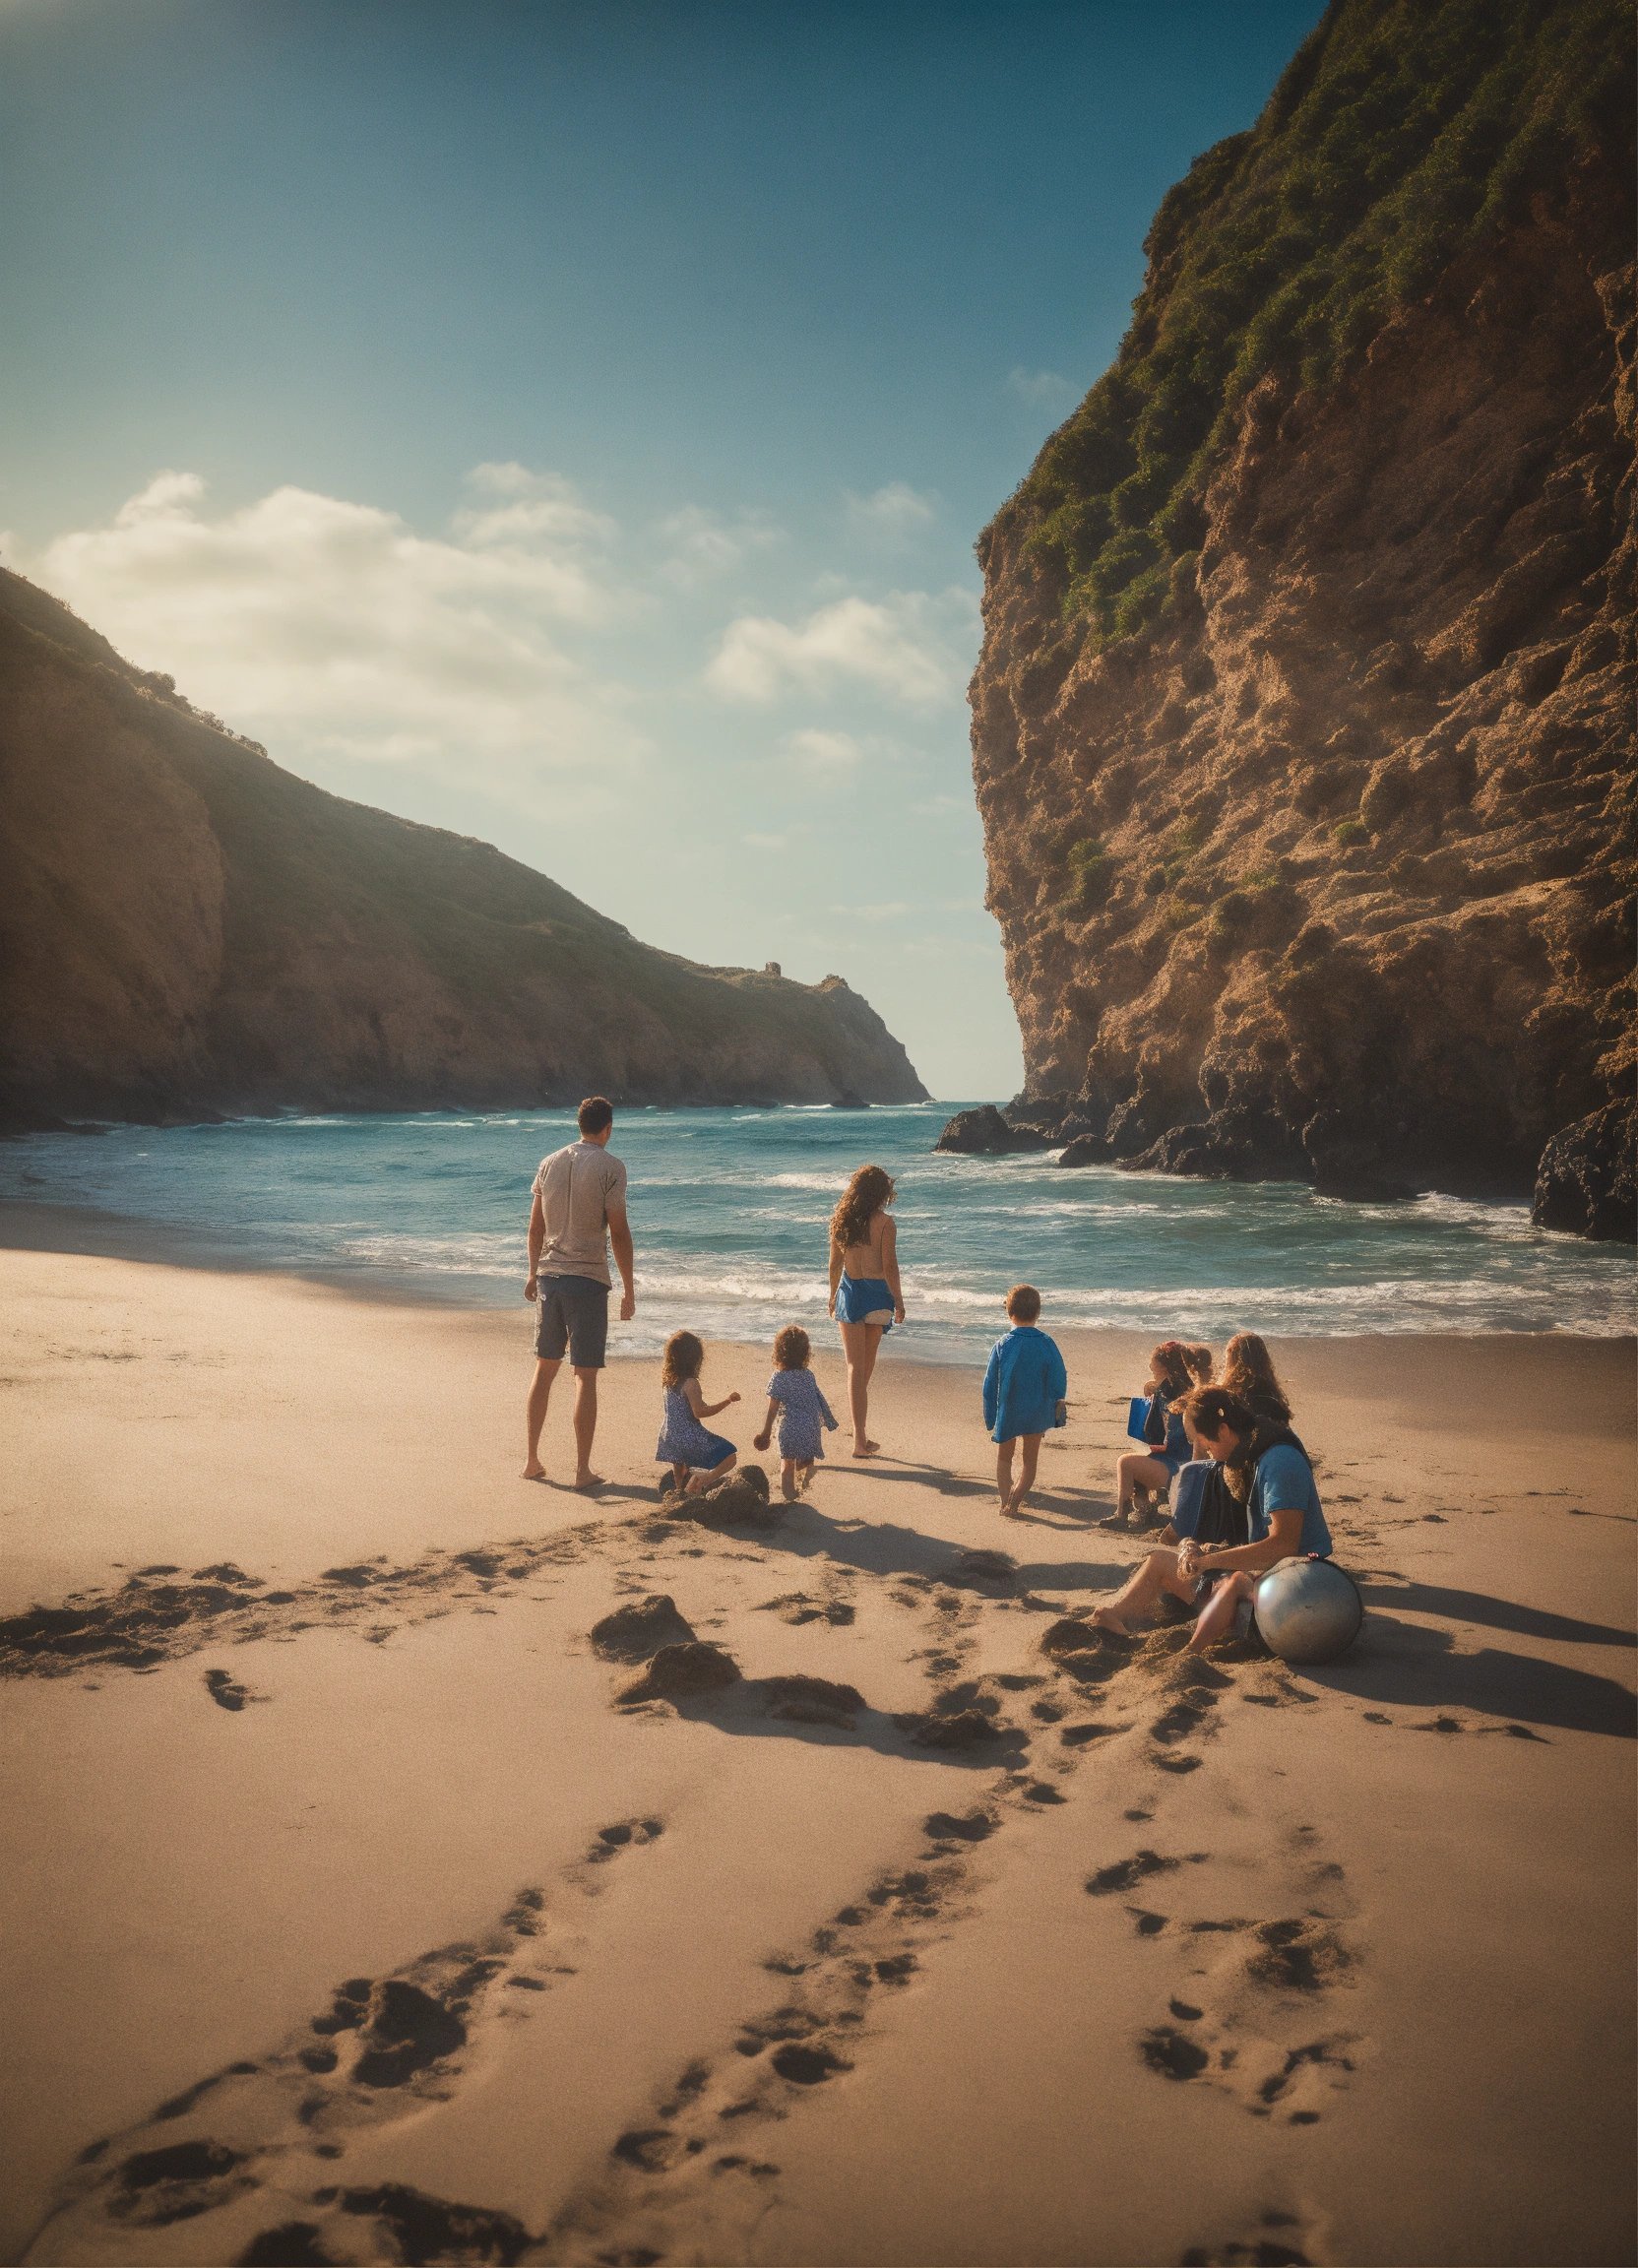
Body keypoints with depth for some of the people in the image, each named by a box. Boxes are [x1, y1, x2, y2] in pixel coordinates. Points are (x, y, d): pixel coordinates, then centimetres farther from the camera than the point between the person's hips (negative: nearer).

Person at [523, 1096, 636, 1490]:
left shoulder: (549, 1163, 8)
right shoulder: (610, 1168, -9)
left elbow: (536, 1226, 13)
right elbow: (619, 1232, -10)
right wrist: (629, 1290, -5)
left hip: (549, 1276, 5)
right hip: (588, 1280, -5)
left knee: (545, 1367, 15)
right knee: (585, 1375, -1)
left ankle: (532, 1460, 20)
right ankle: (582, 1469, 1)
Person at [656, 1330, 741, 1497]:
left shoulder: (668, 1379, 1)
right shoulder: (691, 1383, -21)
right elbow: (699, 1412, -24)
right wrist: (727, 1401, -22)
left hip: (670, 1437, 8)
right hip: (691, 1437, -8)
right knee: (730, 1457, -5)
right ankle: (704, 1479, -23)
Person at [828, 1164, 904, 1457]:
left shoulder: (841, 1220, 0)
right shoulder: (884, 1222, -11)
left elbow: (835, 1263, 7)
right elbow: (889, 1266, -12)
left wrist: (833, 1295, 19)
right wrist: (898, 1300, -2)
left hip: (849, 1291, 2)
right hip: (876, 1294, -2)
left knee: (855, 1367, 4)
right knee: (866, 1368, 13)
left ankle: (860, 1437, -1)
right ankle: (861, 1438, 20)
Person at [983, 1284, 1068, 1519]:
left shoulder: (1002, 1346, -13)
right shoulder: (1047, 1344, -11)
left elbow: (990, 1385, -8)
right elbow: (1059, 1382, -6)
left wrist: (991, 1419, 2)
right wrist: (1057, 1409, 10)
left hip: (1007, 1413, -1)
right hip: (1037, 1414, 1)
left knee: (1004, 1459, 18)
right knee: (1030, 1460, 16)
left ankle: (1005, 1498, 5)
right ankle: (1014, 1502, 8)